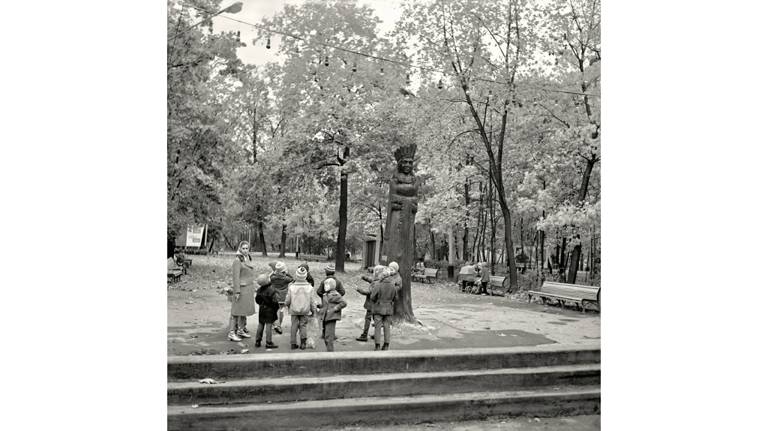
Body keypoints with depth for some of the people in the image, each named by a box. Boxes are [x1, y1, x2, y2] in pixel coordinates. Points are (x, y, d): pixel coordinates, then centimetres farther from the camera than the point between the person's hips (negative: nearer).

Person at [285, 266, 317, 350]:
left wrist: (287, 305, 17)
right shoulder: (309, 287, -13)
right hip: (305, 310, 0)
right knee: (303, 325, 13)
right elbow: (311, 301, -5)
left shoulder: (292, 287, -14)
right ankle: (303, 342, 0)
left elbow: (288, 300, -7)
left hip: (294, 310, 0)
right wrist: (314, 310, 11)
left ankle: (293, 344, 15)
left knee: (294, 326, 11)